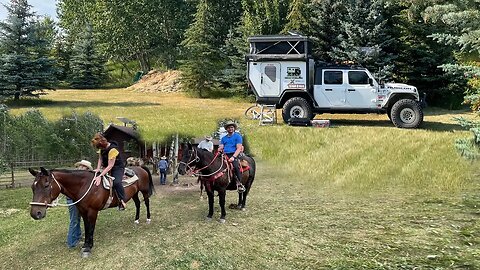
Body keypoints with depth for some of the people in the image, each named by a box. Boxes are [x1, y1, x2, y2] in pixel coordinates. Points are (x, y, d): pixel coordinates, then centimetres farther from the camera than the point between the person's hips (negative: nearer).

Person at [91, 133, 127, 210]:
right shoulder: (102, 148, -2)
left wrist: (100, 176, -36)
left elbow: (110, 166, -30)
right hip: (107, 167, 9)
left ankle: (122, 201, -21)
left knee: (116, 182, -33)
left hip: (118, 167, -9)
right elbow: (100, 159, 3)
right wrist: (98, 169, -17)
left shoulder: (112, 149, -28)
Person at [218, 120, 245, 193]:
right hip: (225, 155, 5)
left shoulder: (238, 136, 7)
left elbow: (239, 148, -3)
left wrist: (233, 157, -18)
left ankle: (239, 183, -32)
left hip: (233, 155, -5)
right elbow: (221, 148, 16)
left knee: (236, 166, -34)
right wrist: (218, 151, -10)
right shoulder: (223, 138, 23)